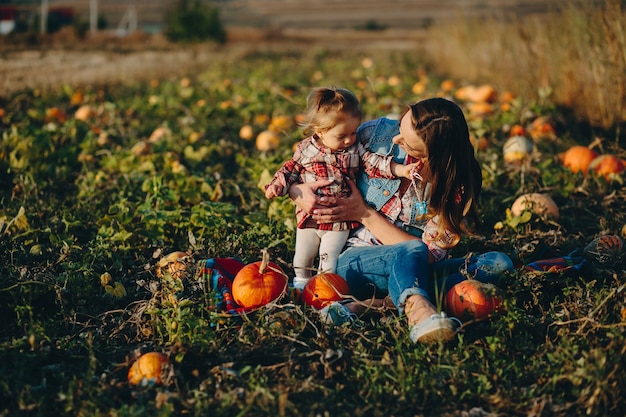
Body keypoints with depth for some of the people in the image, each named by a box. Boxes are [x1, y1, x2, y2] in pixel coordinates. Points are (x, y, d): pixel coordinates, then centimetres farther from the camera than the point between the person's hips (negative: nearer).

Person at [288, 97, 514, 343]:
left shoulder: (456, 182, -11)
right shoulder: (377, 133, -8)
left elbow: (432, 254, -13)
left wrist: (365, 214, -17)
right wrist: (297, 191, -18)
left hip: (419, 269, 1)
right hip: (354, 260, -1)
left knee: (499, 264, -24)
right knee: (412, 252, -33)